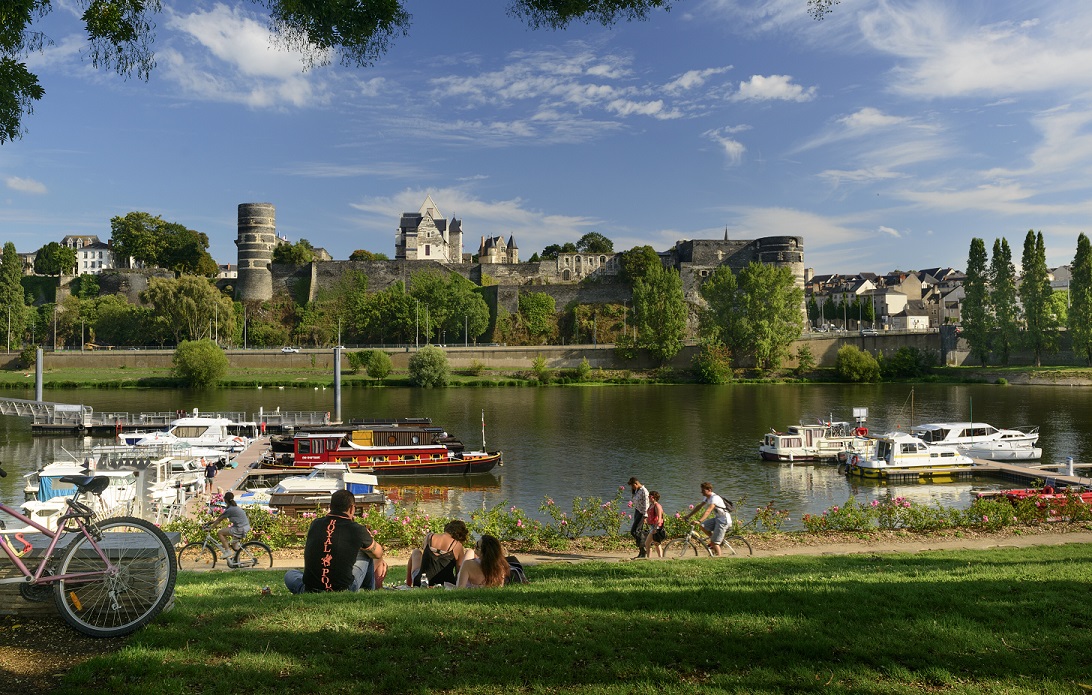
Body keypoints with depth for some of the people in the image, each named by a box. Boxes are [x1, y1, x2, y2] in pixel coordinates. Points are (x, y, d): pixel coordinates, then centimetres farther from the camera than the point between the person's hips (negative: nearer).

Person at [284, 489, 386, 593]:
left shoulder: (315, 524, 2)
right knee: (366, 552, 22)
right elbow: (378, 553, 12)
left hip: (310, 592, 3)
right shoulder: (357, 530, -8)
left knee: (289, 574, 34)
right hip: (344, 591, -2)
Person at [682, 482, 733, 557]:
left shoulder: (714, 498, -24)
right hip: (717, 518, 9)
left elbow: (708, 511, -35)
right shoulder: (706, 497, 5)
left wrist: (699, 521, -44)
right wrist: (688, 516, 3)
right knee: (703, 526, -6)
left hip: (724, 520, -9)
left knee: (715, 542, -10)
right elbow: (699, 507, 10)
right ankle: (713, 540, 12)